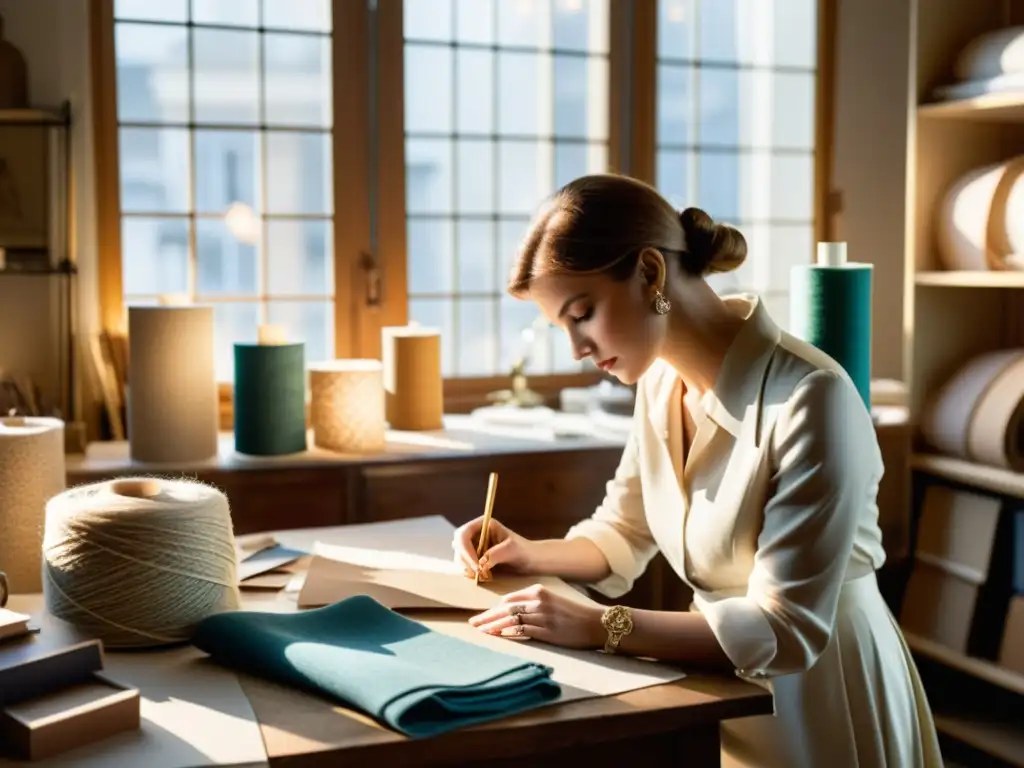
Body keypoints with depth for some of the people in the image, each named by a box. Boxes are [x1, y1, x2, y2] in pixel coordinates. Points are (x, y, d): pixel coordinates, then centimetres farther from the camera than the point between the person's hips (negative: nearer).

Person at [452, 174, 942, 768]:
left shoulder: (810, 398, -26)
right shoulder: (661, 382, -3)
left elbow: (787, 630, -25)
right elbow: (622, 536, 11)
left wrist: (600, 627, -29)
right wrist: (531, 555, -7)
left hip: (820, 692, -6)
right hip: (725, 686, 6)